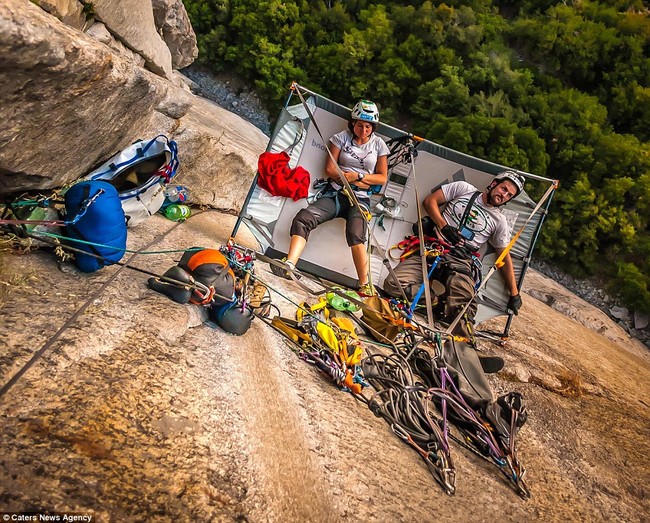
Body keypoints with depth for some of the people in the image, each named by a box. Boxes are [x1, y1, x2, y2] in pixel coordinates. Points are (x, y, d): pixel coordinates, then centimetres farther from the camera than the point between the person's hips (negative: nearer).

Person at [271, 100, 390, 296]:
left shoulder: (379, 144, 9)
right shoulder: (342, 137, 7)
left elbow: (382, 178, 9)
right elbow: (330, 170, 1)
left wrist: (357, 176, -6)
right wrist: (360, 181, -6)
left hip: (359, 199, -1)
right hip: (335, 194, 2)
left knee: (355, 234, -32)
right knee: (303, 218, -25)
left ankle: (365, 285, -24)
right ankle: (289, 265, -34)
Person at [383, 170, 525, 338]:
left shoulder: (499, 222, 16)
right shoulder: (464, 189, 14)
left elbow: (505, 258, 18)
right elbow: (429, 201, 10)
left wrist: (514, 294, 15)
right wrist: (444, 226, -5)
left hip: (459, 263, -1)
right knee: (393, 284, -24)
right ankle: (441, 294, -11)